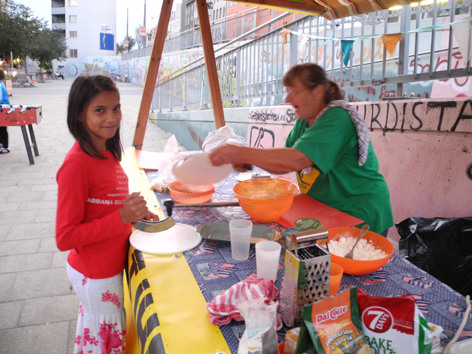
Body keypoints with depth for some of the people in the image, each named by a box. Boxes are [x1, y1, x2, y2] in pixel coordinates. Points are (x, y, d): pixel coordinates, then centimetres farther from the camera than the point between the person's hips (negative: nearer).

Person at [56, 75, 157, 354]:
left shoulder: (106, 153, 0)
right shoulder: (77, 164, -26)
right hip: (95, 276, -7)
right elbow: (65, 238, -23)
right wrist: (121, 217, -30)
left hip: (110, 266, 7)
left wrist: (134, 213, 0)